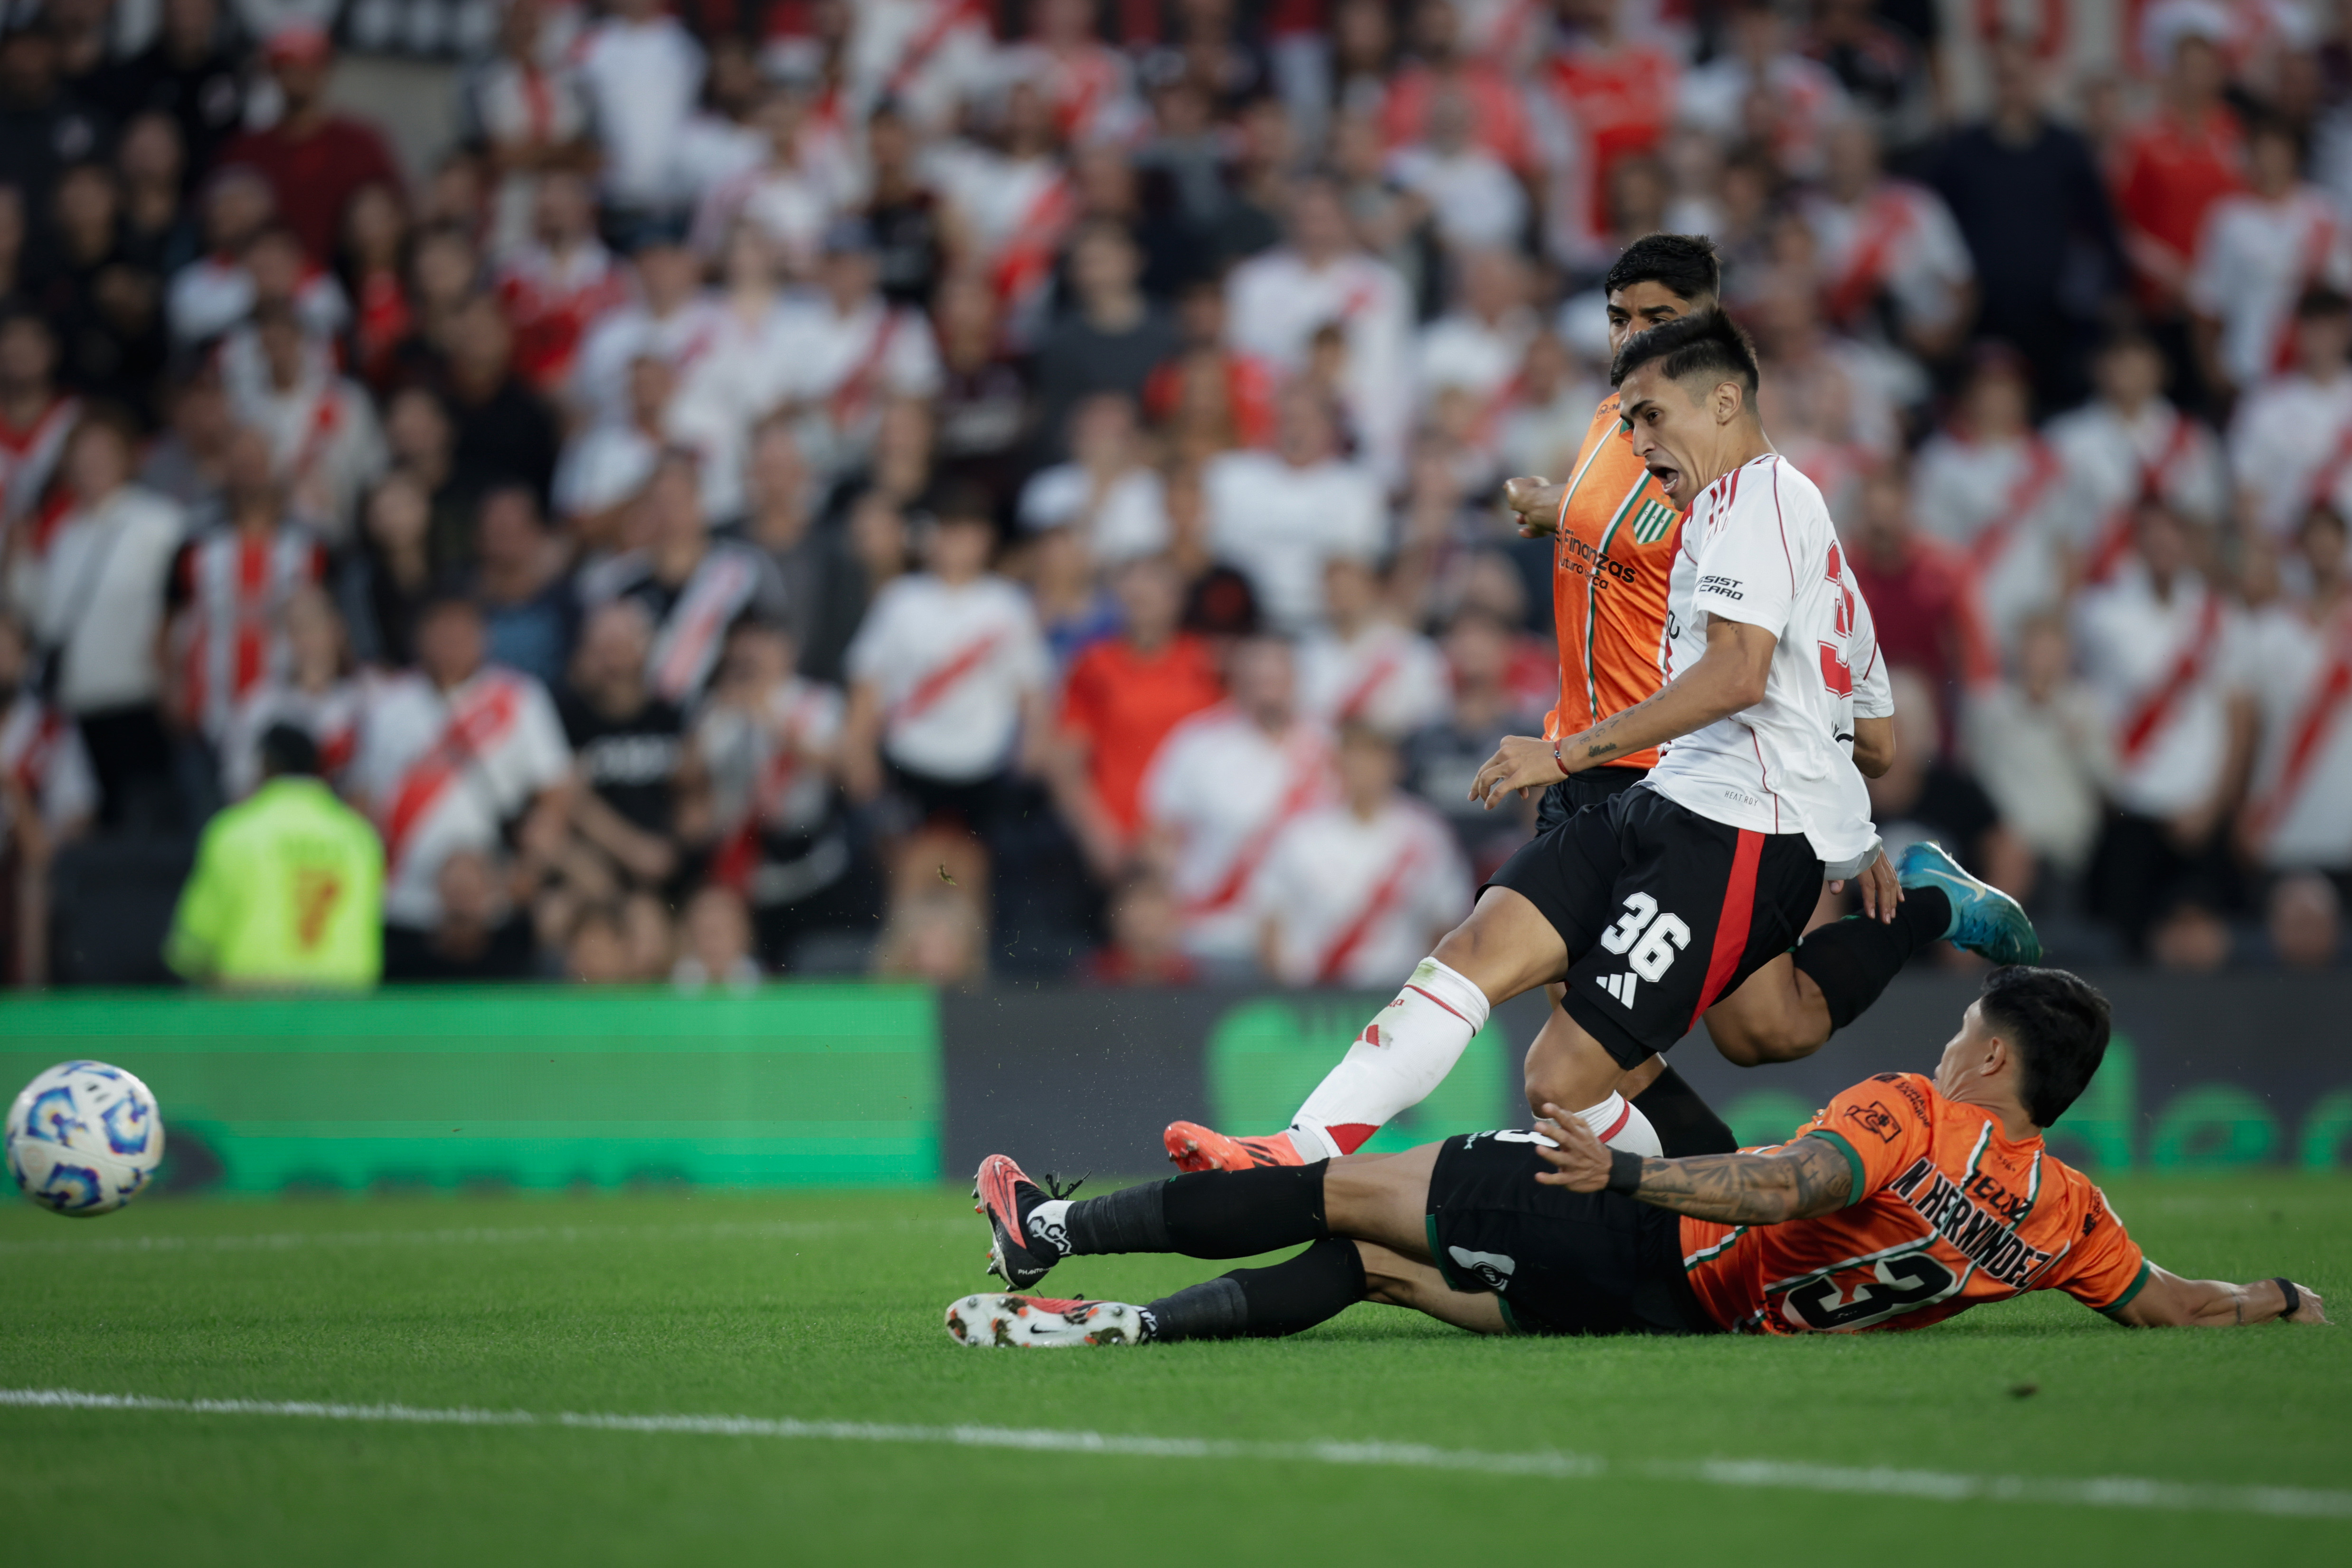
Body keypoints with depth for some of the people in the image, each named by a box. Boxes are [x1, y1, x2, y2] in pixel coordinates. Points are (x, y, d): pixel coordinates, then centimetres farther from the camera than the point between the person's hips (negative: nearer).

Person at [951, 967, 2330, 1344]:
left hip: (1646, 1254, -7)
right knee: (1375, 1263, 17)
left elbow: (1794, 1186, -33)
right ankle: (1123, 1325, 12)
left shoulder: (1912, 1115, -17)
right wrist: (2278, 1296, 27)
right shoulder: (2067, 1216, 1)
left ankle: (1052, 1227, 9)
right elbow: (2167, 1305, 10)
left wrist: (1625, 1172, -39)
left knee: (1345, 1193, 2)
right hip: (1695, 1328, 7)